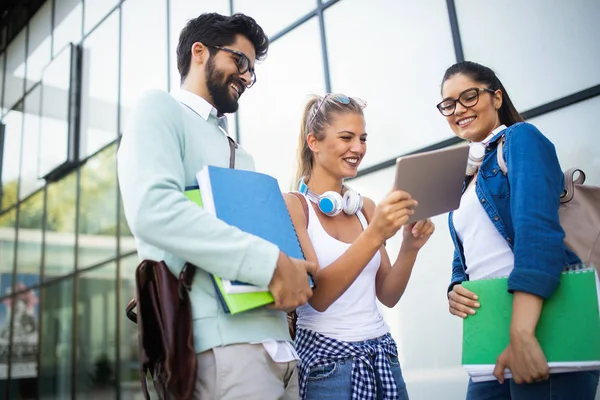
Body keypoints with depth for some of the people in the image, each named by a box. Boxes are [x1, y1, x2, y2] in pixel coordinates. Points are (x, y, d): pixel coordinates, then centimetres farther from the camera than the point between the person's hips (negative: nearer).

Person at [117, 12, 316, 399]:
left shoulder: (240, 155, 24)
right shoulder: (160, 109, 1)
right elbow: (153, 209, -17)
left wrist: (291, 267, 1)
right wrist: (273, 262, -18)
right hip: (220, 341, -7)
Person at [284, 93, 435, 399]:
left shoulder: (365, 207, 6)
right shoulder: (292, 205, -10)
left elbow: (387, 296, 7)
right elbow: (317, 296, -19)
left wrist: (410, 247, -10)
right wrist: (374, 234, -28)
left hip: (381, 356, 6)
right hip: (327, 359, -5)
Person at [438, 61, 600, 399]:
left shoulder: (520, 139, -3)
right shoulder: (466, 175, 20)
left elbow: (536, 227, -19)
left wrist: (522, 333, -28)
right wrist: (455, 290, -2)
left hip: (541, 322, -7)